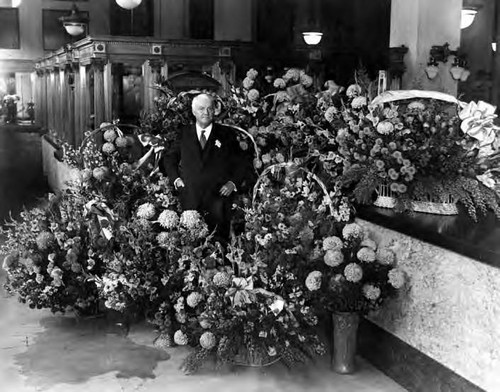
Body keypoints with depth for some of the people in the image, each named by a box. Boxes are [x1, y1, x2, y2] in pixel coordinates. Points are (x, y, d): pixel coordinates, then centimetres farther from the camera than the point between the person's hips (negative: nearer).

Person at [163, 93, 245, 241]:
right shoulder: (184, 134, 14)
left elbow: (240, 163, 11)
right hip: (190, 199, 1)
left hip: (218, 197, -1)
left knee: (218, 243, -14)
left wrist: (233, 183, -5)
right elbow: (169, 158, 23)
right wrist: (176, 178, 7)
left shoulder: (226, 134, 9)